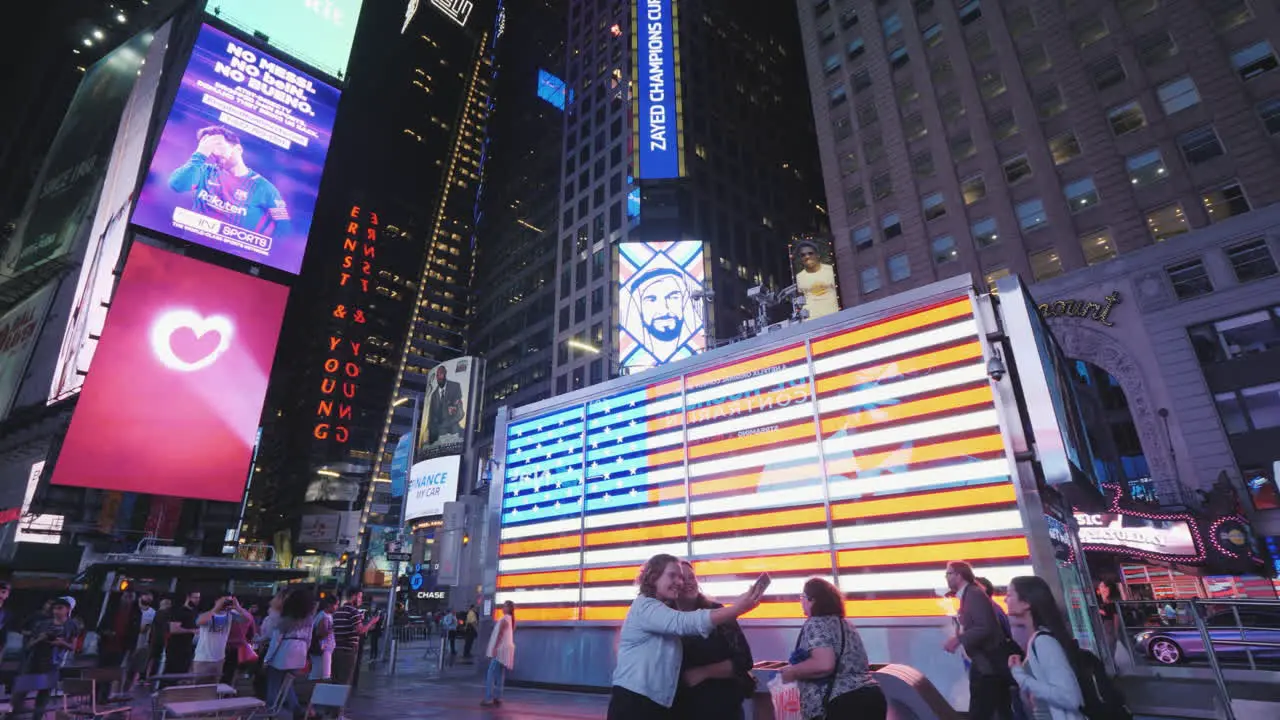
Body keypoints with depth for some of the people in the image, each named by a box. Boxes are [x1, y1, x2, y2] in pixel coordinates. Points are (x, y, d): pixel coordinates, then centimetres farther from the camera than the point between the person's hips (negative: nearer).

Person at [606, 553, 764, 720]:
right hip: (633, 701, -9)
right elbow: (684, 622, -28)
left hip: (657, 703, 9)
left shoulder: (665, 614, 18)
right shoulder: (645, 606, -12)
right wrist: (737, 609, -35)